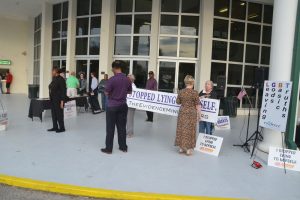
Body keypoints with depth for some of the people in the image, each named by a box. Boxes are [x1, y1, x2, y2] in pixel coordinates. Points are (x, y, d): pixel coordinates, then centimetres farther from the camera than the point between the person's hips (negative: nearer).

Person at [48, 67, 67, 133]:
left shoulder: (61, 79, -14)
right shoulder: (54, 79, 13)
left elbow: (63, 91, -18)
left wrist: (62, 101, -20)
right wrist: (51, 99, 17)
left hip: (58, 100, -9)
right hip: (53, 100, 9)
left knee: (59, 114, -2)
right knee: (54, 114, 13)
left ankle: (62, 128, 9)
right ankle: (55, 127, 22)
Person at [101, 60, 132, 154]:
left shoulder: (112, 79, -16)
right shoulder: (127, 80, 0)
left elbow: (106, 93, -12)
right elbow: (130, 91, 11)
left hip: (112, 106, -4)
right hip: (123, 106, 5)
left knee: (110, 128, 4)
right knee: (122, 127, 13)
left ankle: (108, 148, 11)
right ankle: (123, 147, 21)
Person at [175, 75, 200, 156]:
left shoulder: (181, 92, -3)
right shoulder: (194, 92, -12)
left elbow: (178, 102, 8)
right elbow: (197, 105, -9)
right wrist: (198, 114, 1)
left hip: (182, 112, 3)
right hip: (191, 113, -3)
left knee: (181, 129, 12)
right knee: (190, 130, 6)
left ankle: (181, 147, 21)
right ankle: (188, 149, 11)